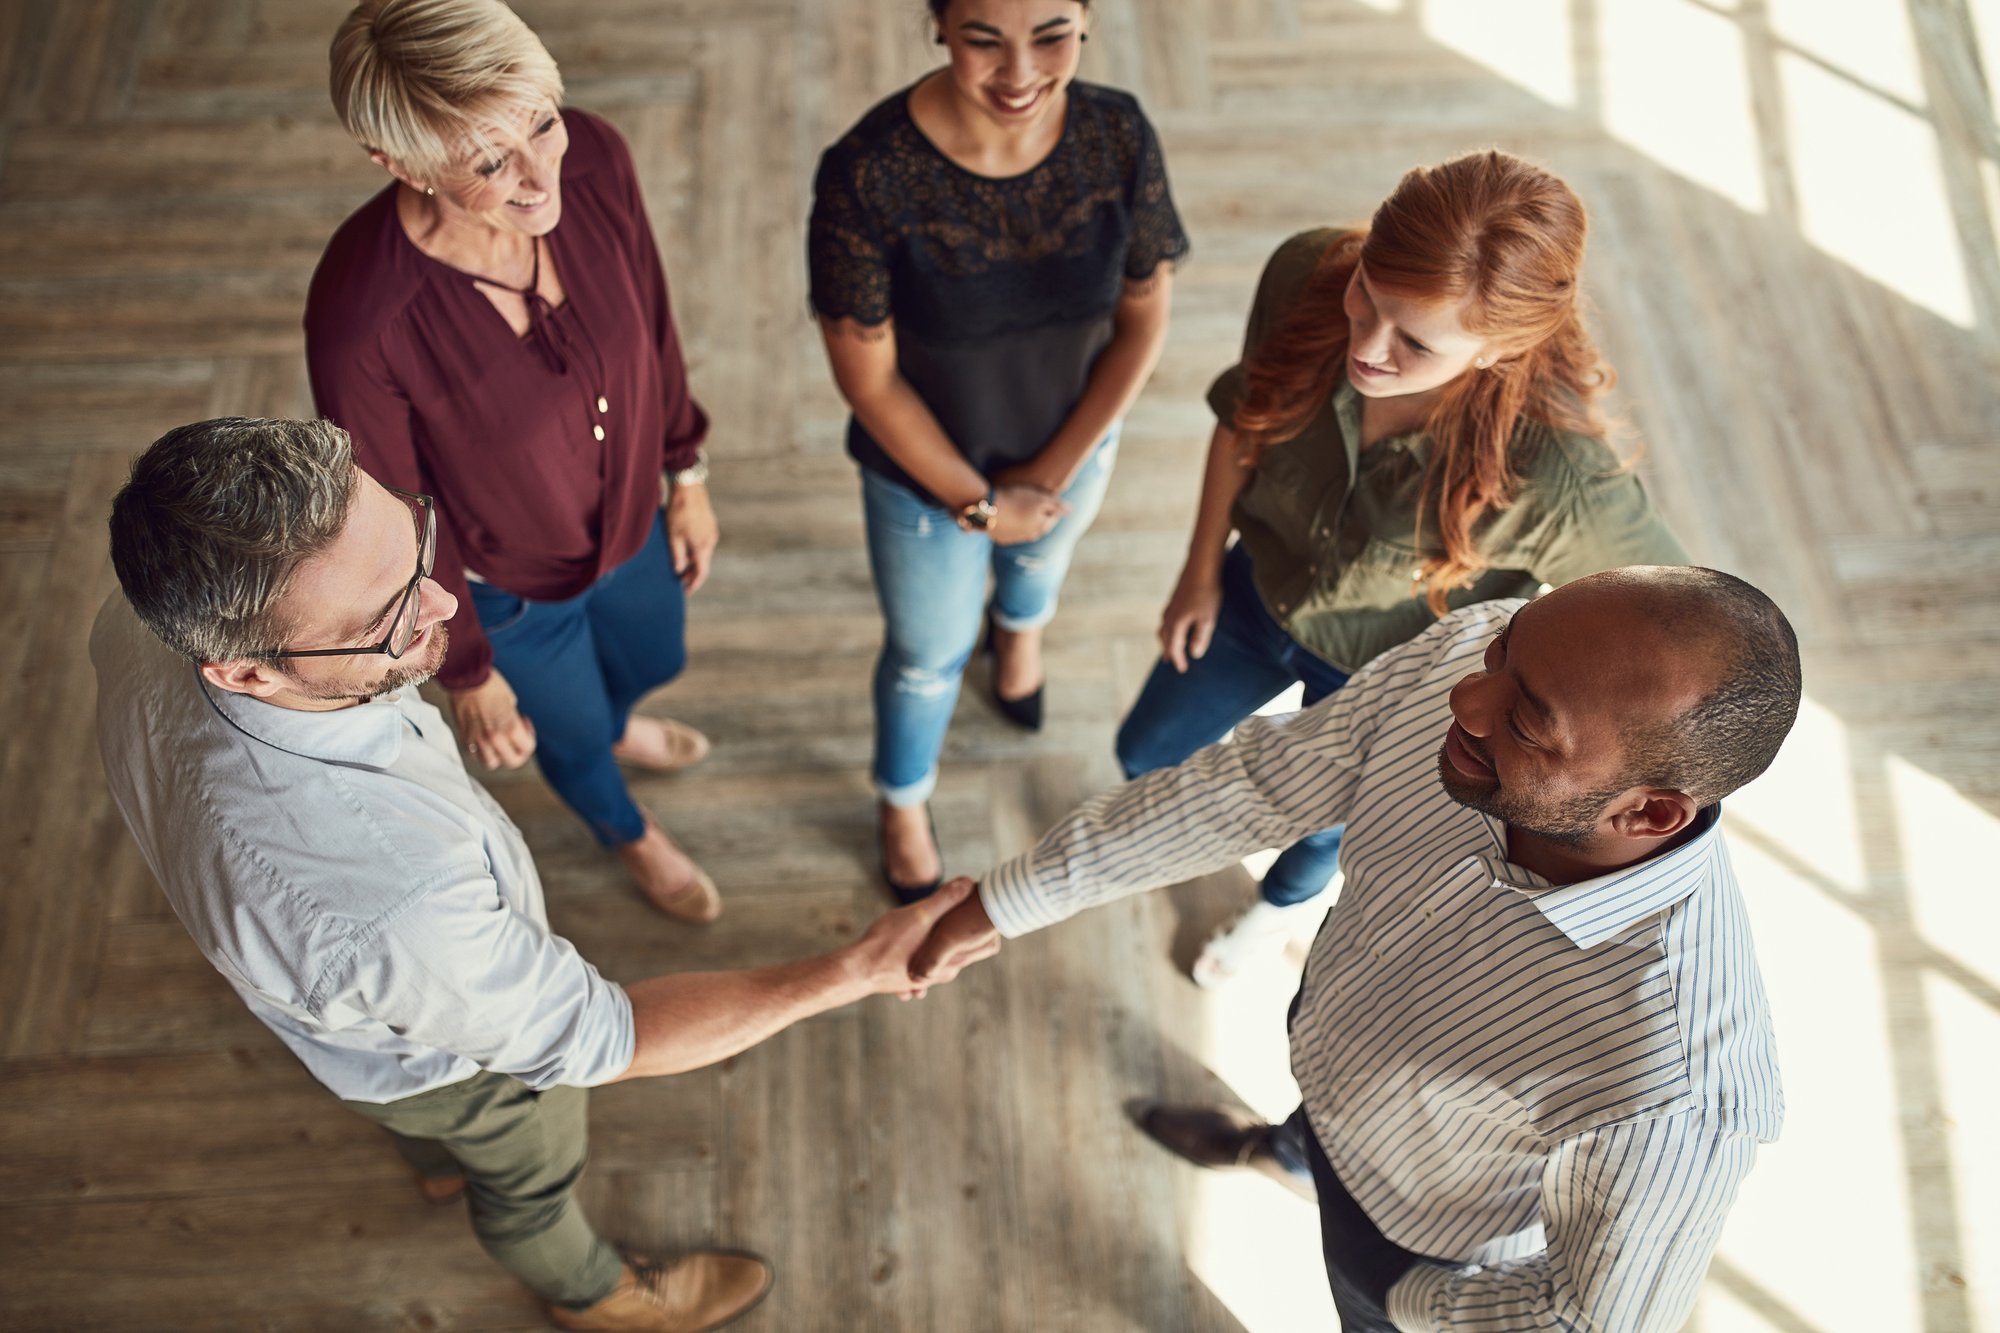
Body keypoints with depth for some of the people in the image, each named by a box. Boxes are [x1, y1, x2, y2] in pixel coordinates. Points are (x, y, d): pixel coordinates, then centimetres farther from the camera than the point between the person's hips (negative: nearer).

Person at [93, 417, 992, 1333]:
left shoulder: (143, 632, -32)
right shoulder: (383, 903, -53)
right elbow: (592, 1040, -36)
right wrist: (857, 970, -33)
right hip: (445, 1049, -5)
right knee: (531, 1171, 29)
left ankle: (437, 1161, 75)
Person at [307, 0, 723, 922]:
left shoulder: (591, 160, -27)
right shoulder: (358, 319, -40)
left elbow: (649, 320, -7)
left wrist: (686, 473, 5)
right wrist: (465, 674, -9)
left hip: (628, 516, 4)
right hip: (506, 584, -4)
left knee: (652, 663, 35)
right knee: (573, 734, 28)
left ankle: (615, 728, 75)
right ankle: (627, 833, 66)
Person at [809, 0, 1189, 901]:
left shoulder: (1120, 136, -23)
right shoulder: (865, 174, -33)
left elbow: (1144, 321, -11)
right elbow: (867, 379, -23)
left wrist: (1052, 472, -12)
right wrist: (975, 502, -14)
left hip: (1074, 449, 3)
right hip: (927, 470, -3)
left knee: (1043, 556, 35)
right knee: (927, 655, 20)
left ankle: (1018, 628, 75)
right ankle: (903, 806, 53)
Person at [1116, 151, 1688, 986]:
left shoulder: (1554, 471, -44)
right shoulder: (1307, 274, -32)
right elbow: (1241, 417, -10)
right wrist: (1202, 569, -1)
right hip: (1256, 597, 3)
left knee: (1320, 821, 30)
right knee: (1144, 756, 27)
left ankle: (1287, 901, 70)